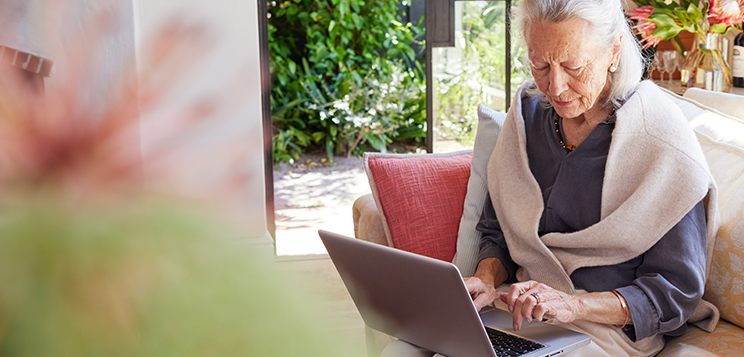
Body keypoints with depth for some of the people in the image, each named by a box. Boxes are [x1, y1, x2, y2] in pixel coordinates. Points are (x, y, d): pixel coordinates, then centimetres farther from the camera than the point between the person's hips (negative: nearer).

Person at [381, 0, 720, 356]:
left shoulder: (662, 140, -13)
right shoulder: (528, 113, 4)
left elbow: (677, 290, -12)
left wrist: (574, 305, -25)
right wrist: (486, 280, -9)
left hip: (610, 326, -5)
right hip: (522, 310, 5)